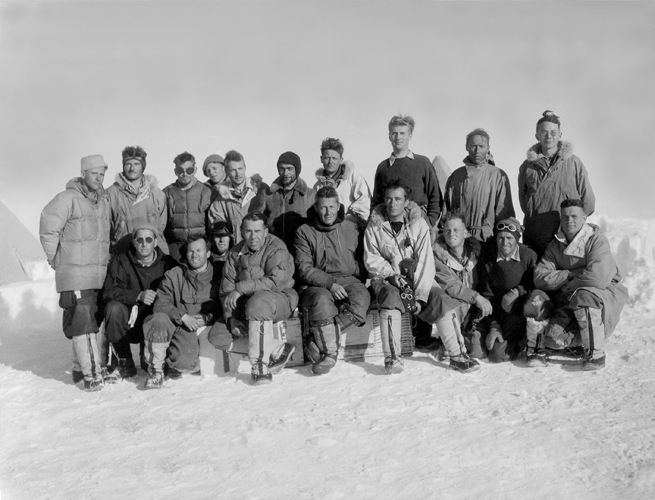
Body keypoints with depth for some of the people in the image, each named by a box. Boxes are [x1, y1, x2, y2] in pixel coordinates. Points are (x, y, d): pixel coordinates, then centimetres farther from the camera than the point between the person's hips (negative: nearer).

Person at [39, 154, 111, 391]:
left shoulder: (104, 201, 13)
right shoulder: (68, 199, -8)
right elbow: (48, 229, -9)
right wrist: (57, 260, -4)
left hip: (100, 275, 7)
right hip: (75, 275, -7)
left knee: (93, 321, 11)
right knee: (82, 322, -9)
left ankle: (79, 367, 23)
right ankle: (91, 373, -6)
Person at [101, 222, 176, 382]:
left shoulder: (167, 263, 0)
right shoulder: (120, 261, -1)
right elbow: (109, 292, -13)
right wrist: (138, 296, -29)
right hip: (128, 323, 0)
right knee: (114, 308, -29)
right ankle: (124, 365, -14)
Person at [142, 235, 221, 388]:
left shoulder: (217, 277, 9)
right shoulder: (173, 275, 9)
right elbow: (160, 304, -2)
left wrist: (206, 318, -12)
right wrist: (183, 316, -16)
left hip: (203, 329, -1)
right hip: (177, 325, 1)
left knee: (182, 361, -29)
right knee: (159, 319, -34)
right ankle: (156, 370, -15)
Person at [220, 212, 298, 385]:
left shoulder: (277, 249, -9)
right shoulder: (235, 253, 6)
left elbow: (275, 282, -24)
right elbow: (226, 289, 2)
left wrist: (241, 288, -27)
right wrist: (231, 317, -12)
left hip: (280, 299, -6)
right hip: (246, 303, 6)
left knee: (257, 302, -38)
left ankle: (261, 367, -29)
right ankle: (278, 350, -9)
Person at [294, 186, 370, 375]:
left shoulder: (351, 228, 16)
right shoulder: (305, 232, 6)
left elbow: (361, 260, 23)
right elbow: (304, 268, -3)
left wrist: (360, 279, 1)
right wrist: (330, 283, -17)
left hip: (348, 280, 2)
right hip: (317, 284, -2)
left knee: (362, 297, -32)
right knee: (322, 300, -38)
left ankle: (318, 342, -28)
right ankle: (328, 352, -24)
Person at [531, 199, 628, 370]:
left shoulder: (597, 239, -12)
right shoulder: (555, 246, 3)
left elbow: (597, 277, -27)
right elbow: (540, 278, -9)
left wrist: (568, 286, -13)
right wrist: (572, 274, -17)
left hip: (604, 293, -3)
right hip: (569, 299, 3)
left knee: (583, 296, -38)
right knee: (555, 336, -22)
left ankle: (596, 354, -24)